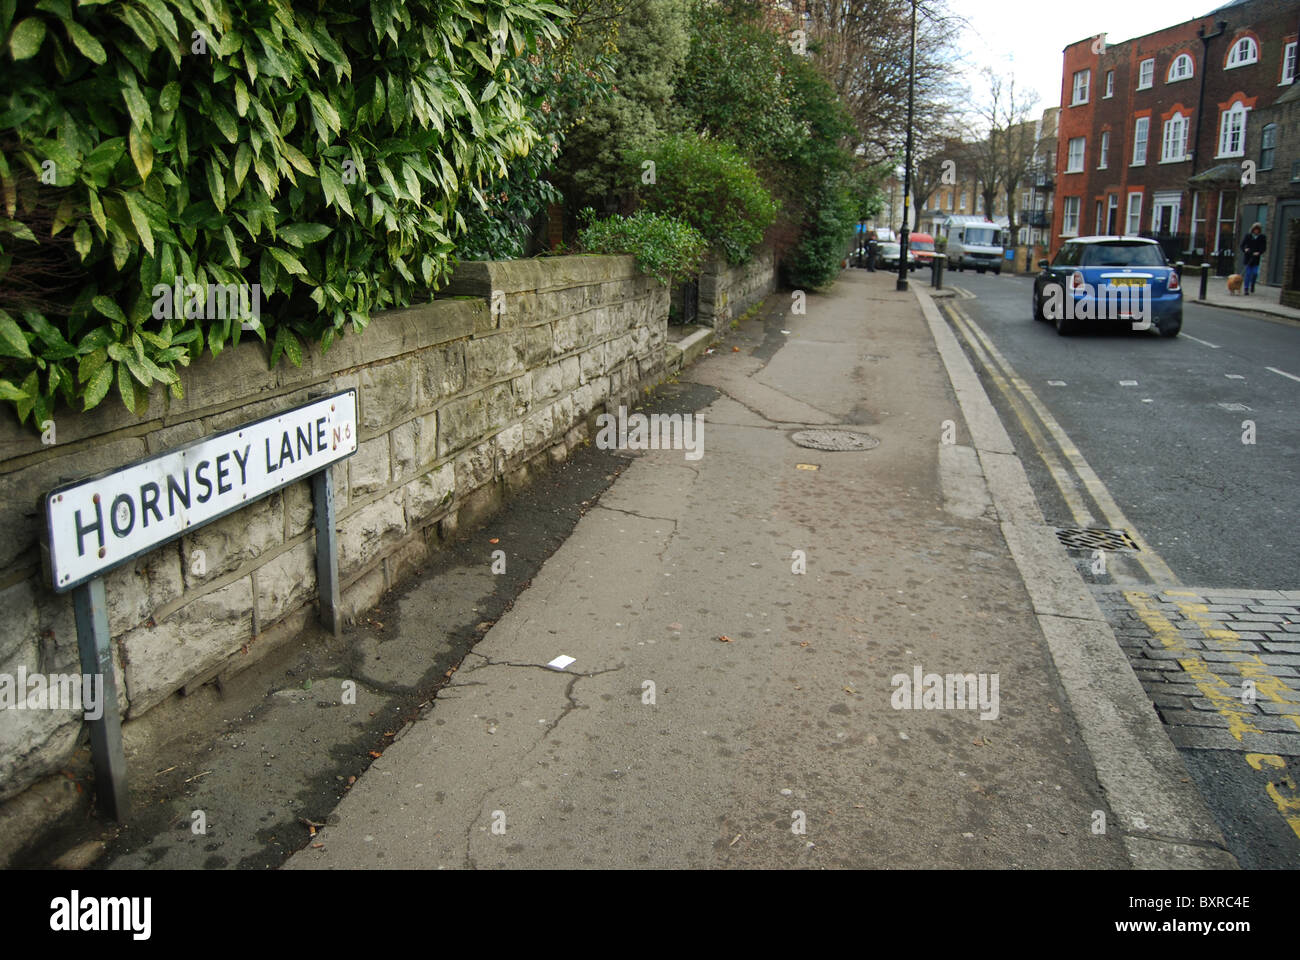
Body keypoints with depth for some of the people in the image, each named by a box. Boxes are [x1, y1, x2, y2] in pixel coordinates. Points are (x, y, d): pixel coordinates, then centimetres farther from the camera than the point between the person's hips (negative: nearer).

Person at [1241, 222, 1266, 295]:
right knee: (1247, 273, -2)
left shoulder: (1262, 237, 5)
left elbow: (1264, 247, 3)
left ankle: (1252, 285, 16)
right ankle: (1246, 289, 3)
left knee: (1255, 273, -9)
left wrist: (1259, 252, -15)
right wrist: (1245, 249, -11)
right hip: (1248, 257, 0)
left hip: (1256, 258, 0)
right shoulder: (1248, 236, 7)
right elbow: (1242, 245, 10)